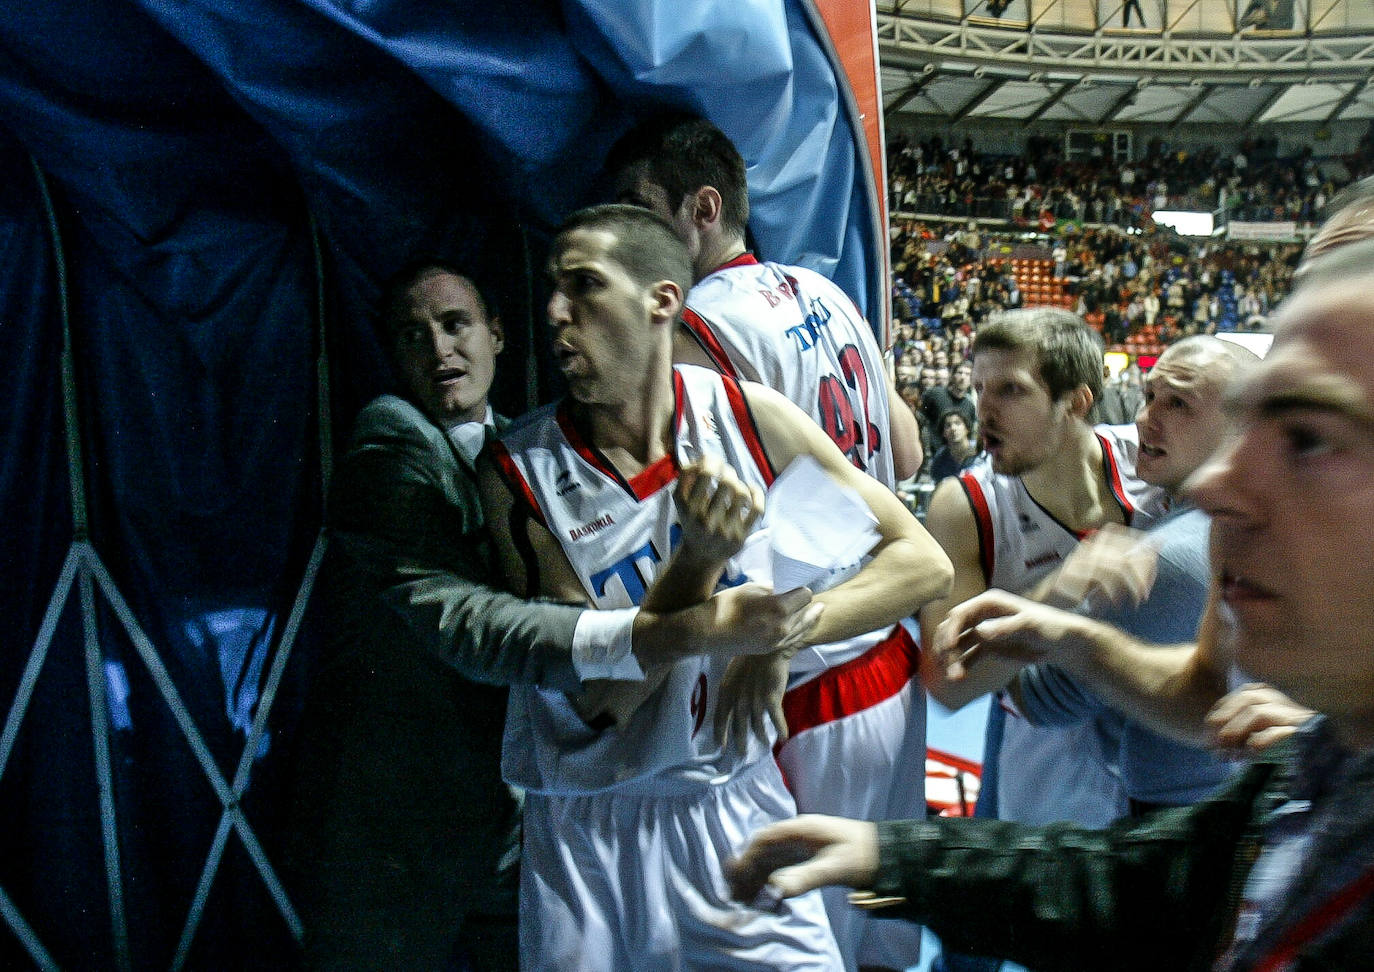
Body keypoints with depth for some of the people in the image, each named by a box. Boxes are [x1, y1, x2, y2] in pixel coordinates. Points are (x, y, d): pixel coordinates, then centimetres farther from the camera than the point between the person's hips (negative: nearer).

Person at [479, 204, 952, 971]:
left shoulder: (748, 417, -7)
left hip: (737, 804, 1)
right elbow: (597, 700, -15)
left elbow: (924, 563, -7)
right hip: (589, 834, -1)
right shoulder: (520, 475, -12)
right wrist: (703, 556, -29)